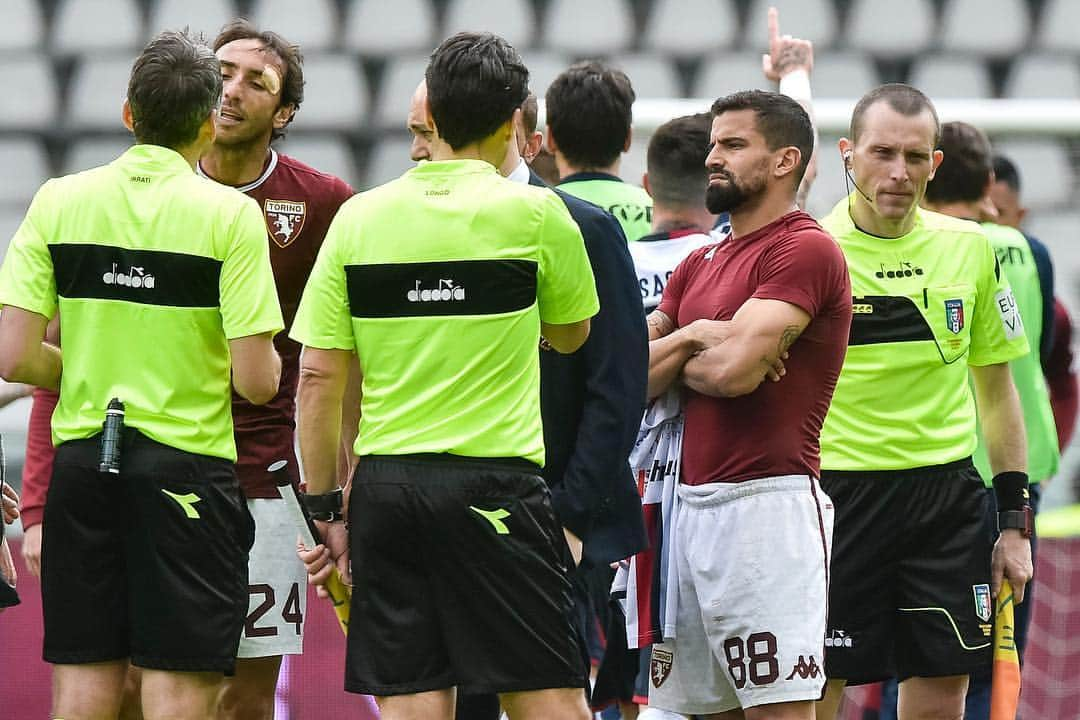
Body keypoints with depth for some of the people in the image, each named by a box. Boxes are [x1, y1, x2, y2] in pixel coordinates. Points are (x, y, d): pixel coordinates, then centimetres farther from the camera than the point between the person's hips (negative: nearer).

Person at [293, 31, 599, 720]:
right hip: (495, 484, -3)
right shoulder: (534, 212, -4)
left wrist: (326, 509, 11)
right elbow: (570, 333, 14)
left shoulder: (359, 217, 3)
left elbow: (319, 380, 3)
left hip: (385, 488, 3)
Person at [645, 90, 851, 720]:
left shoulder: (806, 250, -7)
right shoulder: (700, 263, 20)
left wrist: (669, 359, 4)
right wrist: (689, 339, -5)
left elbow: (734, 371, -17)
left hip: (768, 505, -9)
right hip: (693, 503, 9)